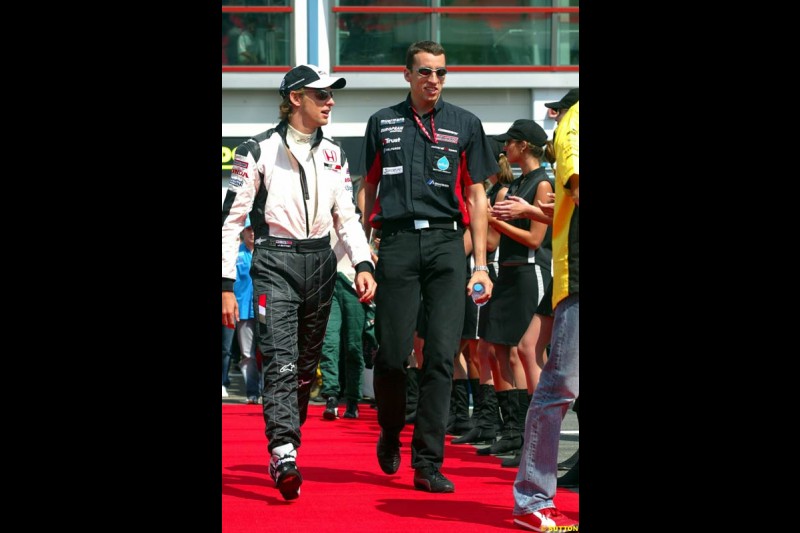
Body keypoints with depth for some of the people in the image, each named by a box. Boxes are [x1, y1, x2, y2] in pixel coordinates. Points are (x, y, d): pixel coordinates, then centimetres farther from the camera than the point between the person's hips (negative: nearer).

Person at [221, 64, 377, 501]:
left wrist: (363, 264, -4)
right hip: (274, 264, -6)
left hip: (320, 264, 6)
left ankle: (284, 443, 20)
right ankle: (284, 455, -26)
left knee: (306, 365, 8)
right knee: (281, 363, -17)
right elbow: (231, 219, -4)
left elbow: (346, 217, 13)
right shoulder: (258, 150, -4)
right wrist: (226, 285, -9)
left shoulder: (332, 155, 12)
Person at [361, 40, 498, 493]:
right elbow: (369, 189, 17)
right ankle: (391, 433, 25)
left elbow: (476, 196, 10)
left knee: (442, 355, -7)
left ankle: (428, 461, -5)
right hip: (398, 241, 0)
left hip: (447, 243, 0)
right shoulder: (383, 123, 13)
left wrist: (481, 265, 3)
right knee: (392, 353, -3)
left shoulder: (465, 124, 11)